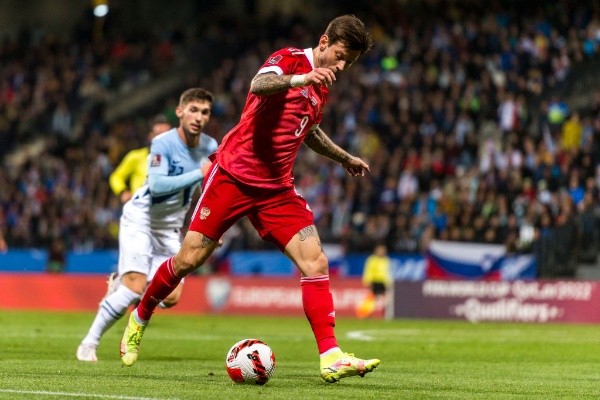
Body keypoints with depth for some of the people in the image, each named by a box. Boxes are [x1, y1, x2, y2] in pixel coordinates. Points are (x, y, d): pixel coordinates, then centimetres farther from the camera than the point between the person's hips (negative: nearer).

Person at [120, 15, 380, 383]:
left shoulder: (322, 84, 14)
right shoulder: (290, 59, -8)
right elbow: (259, 85, -32)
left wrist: (345, 158, 40)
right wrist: (299, 78, -48)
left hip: (277, 189, 6)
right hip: (234, 175, -6)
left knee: (316, 263, -10)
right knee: (190, 258, -3)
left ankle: (331, 358, -12)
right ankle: (140, 318, 23)